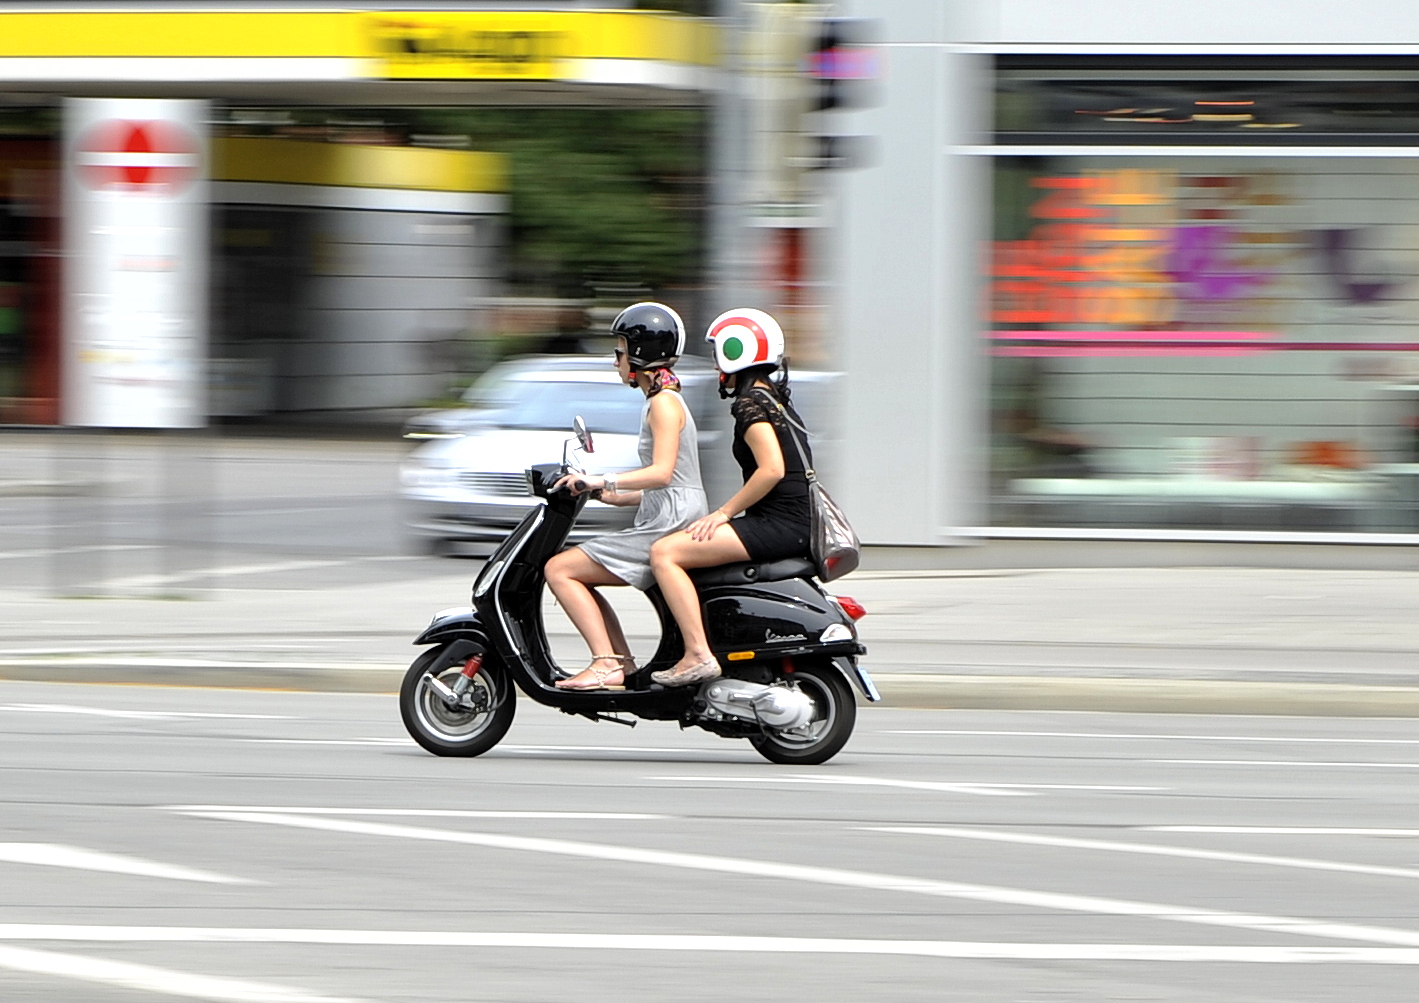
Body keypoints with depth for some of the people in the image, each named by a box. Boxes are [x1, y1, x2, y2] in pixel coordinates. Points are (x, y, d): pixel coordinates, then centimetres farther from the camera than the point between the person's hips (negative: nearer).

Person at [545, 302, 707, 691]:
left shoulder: (664, 403, -10)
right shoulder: (664, 401, 20)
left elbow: (661, 472, -23)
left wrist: (604, 481, -26)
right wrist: (611, 495, 21)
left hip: (669, 526, -11)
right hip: (667, 521, 11)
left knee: (560, 569, -10)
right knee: (579, 577, 20)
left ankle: (606, 664, -18)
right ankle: (624, 666, 9)